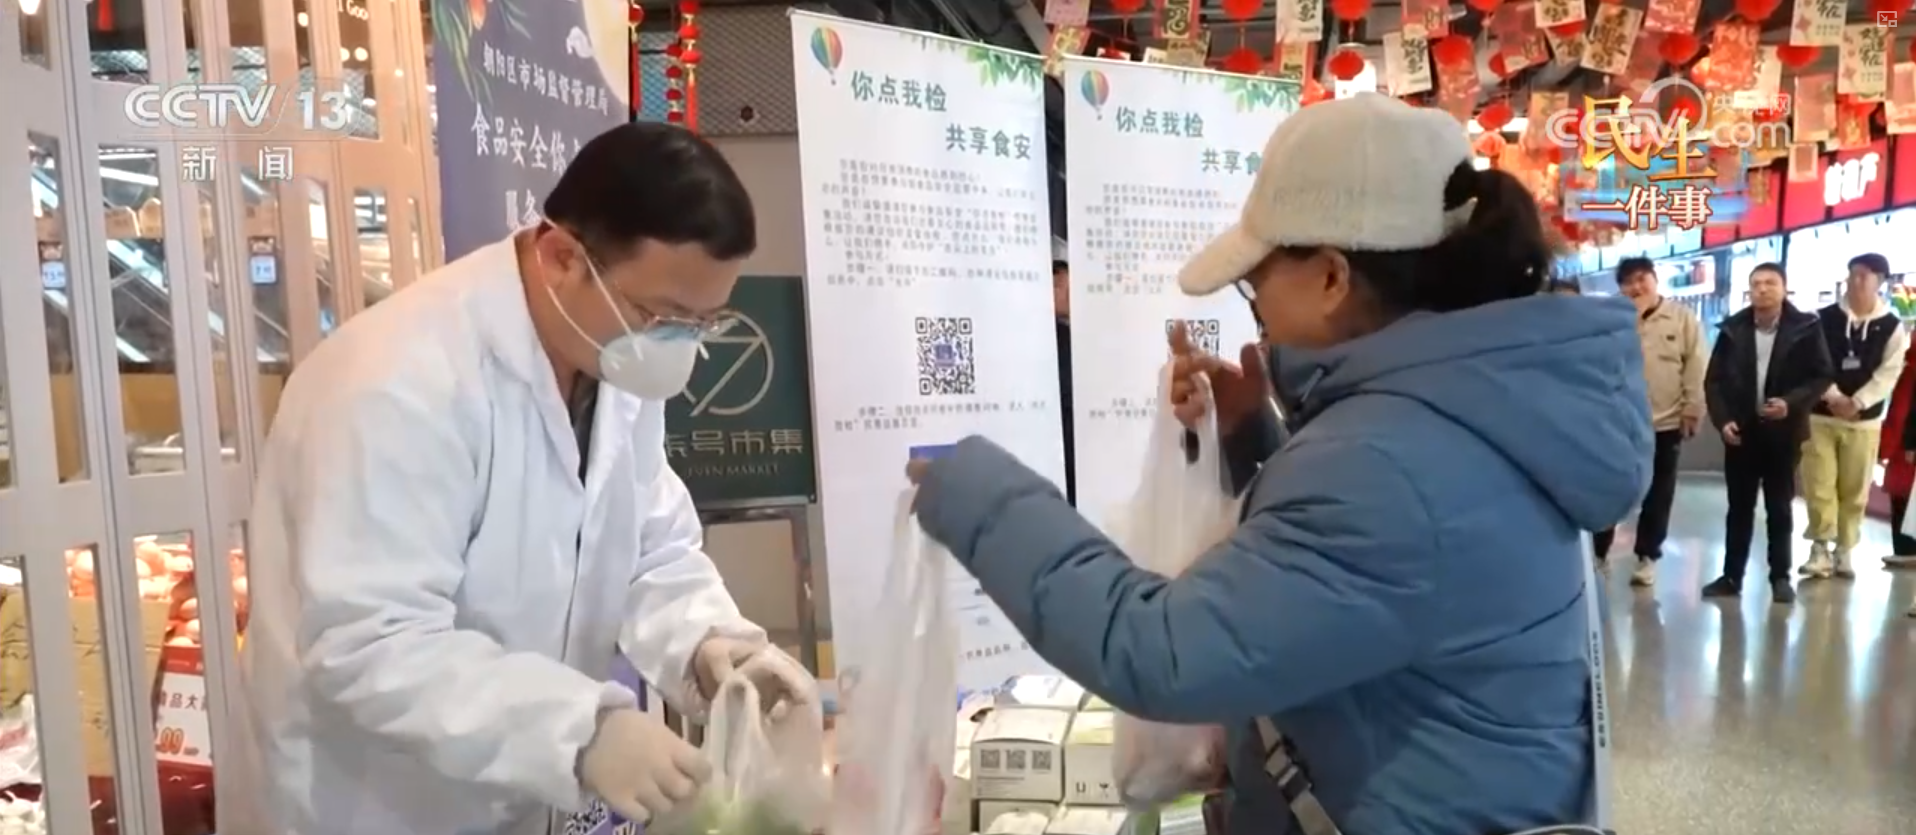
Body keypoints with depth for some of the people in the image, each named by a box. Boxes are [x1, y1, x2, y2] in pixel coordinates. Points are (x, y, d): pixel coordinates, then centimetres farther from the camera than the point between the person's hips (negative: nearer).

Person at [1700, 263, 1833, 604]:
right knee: (1739, 507, 8)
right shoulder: (1733, 329, 0)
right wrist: (1722, 420, -8)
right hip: (1741, 431, 2)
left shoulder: (1805, 328, -4)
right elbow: (1713, 379, 3)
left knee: (1780, 508, 8)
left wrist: (1792, 403, -19)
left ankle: (1780, 577, 17)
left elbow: (1823, 375, -3)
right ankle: (1731, 575, 15)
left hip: (1782, 431, -1)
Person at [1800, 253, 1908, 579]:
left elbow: (1889, 373, -5)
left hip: (1864, 420, 1)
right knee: (1819, 487, -3)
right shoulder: (1824, 319, 1)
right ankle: (1821, 548, 5)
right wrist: (1832, 396, -18)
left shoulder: (1892, 326, 2)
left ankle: (1843, 550, 17)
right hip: (1820, 416, 0)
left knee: (1854, 491, 6)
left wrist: (1857, 402, -17)